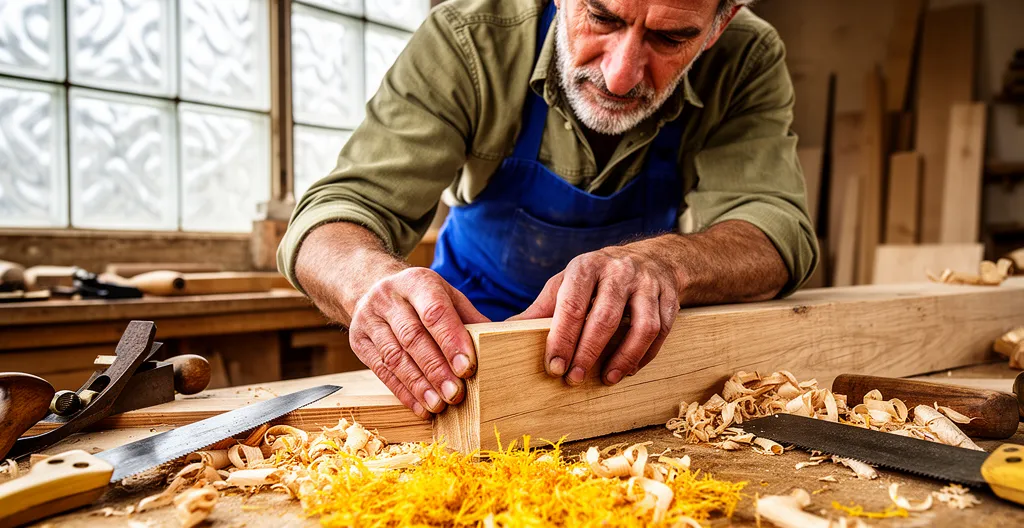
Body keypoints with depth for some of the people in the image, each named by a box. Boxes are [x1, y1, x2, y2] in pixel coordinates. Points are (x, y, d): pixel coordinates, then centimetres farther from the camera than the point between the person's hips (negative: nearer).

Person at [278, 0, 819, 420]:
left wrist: (664, 261, -46)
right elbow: (344, 205, -25)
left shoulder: (747, 61, -18)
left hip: (629, 336, 2)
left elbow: (780, 231, -25)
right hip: (473, 324, -1)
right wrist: (375, 277, -47)